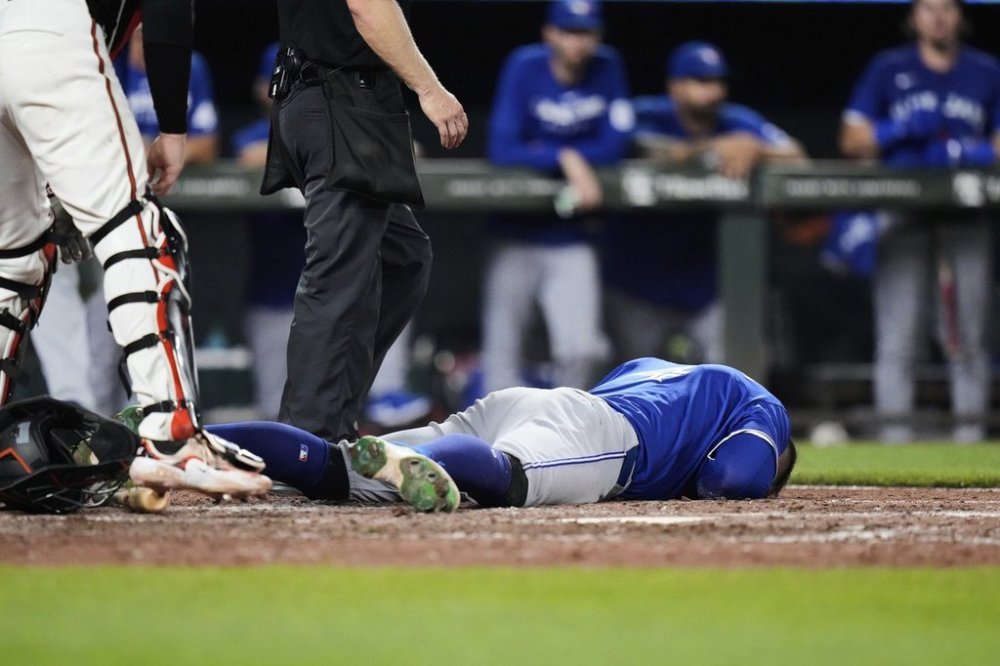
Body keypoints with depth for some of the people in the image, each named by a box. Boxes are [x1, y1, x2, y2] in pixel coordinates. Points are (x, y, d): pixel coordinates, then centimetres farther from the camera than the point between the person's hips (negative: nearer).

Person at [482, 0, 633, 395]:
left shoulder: (607, 68, -1)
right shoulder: (525, 67, -9)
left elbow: (614, 147, -7)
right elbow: (502, 150, -16)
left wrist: (542, 153, -13)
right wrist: (567, 160, -23)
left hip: (571, 241, 2)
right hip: (516, 234, -2)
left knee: (581, 350, -8)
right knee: (503, 351, -4)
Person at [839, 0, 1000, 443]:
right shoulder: (888, 69, 11)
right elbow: (852, 140, 7)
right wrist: (902, 129, -9)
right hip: (904, 215, -1)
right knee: (896, 334, -7)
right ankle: (894, 434, -6)